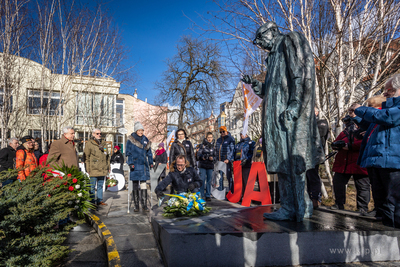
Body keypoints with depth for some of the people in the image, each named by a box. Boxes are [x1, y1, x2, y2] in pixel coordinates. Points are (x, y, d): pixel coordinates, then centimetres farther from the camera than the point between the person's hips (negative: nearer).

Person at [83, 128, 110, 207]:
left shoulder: (104, 143, 13)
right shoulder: (89, 143, -3)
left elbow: (107, 156, 19)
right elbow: (86, 157, -4)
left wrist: (108, 167, 15)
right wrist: (87, 169, -9)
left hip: (103, 169, 5)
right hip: (94, 170, -5)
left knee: (101, 185, 13)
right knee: (92, 186, 2)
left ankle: (100, 200, 23)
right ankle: (92, 202, 10)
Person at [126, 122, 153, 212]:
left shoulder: (145, 140, 11)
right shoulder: (131, 140, 0)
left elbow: (149, 152, 17)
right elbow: (128, 153, -2)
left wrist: (151, 163, 14)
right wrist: (130, 163, -11)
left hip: (144, 165, 2)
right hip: (135, 165, -2)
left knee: (143, 184, -1)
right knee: (135, 185, 4)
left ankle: (144, 204, 2)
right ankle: (136, 205, 12)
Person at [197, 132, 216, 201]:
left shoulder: (213, 146, 11)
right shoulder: (202, 145, 3)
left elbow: (215, 156, 11)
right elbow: (198, 155, -1)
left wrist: (212, 158, -11)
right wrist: (202, 157, -22)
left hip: (210, 166, 3)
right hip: (202, 165, -2)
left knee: (209, 180, 4)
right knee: (202, 180, -5)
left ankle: (208, 196, 12)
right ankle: (202, 195, 3)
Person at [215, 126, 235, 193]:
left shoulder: (230, 139, -1)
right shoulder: (218, 140, 18)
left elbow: (232, 150, -7)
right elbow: (216, 150, 22)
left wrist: (228, 159, -15)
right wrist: (216, 159, 12)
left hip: (227, 161, -6)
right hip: (219, 161, 6)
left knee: (229, 176, -2)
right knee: (220, 177, 9)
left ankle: (231, 191, 4)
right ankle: (220, 191, 19)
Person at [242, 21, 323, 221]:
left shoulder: (290, 41, 4)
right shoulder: (274, 56, 29)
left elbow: (302, 75, -11)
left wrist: (293, 106, -21)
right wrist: (254, 85, 15)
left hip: (291, 114, -9)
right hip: (276, 117, 9)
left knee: (292, 160, -10)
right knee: (281, 162, 5)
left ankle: (302, 208, 0)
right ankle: (288, 209, 9)